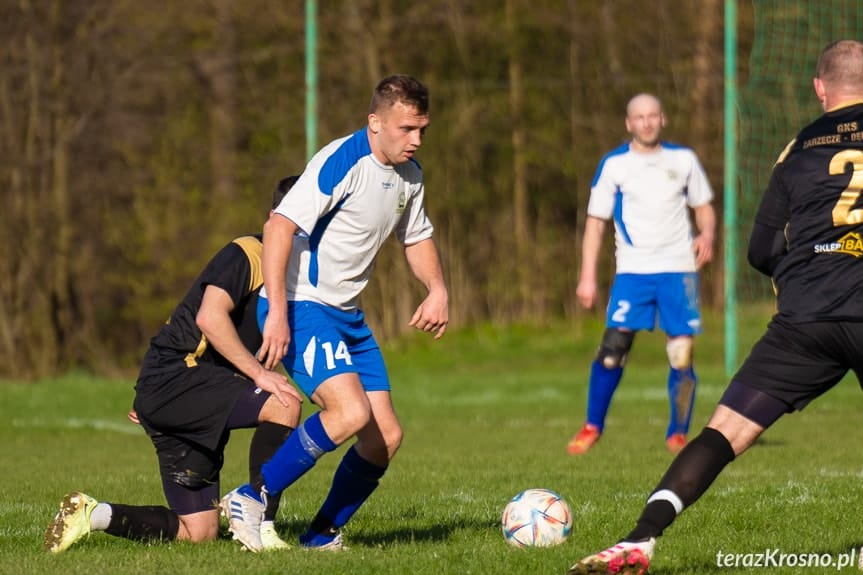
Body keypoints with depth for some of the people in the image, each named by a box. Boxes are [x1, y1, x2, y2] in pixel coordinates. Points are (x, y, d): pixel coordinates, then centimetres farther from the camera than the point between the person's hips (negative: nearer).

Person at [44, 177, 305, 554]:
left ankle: (91, 514, 11)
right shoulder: (245, 255, -9)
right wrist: (259, 374, -28)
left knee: (198, 532, 4)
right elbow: (210, 318, -25)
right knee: (284, 404, -29)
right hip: (175, 375, -9)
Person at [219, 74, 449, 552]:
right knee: (349, 411, -27)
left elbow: (416, 237, 26)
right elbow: (280, 224, -25)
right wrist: (277, 311, -31)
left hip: (347, 315, 9)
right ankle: (250, 499, -16)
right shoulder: (343, 162, -19)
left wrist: (437, 289, 6)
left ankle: (322, 536, 16)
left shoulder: (409, 176, 8)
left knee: (385, 436, 3)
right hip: (300, 306, -9)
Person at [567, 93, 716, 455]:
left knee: (681, 353, -5)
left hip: (678, 268, 1)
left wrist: (707, 235, -4)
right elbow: (595, 222, 4)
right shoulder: (614, 165, 3)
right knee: (613, 347, -12)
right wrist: (587, 277, -3)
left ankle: (678, 433, 8)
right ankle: (593, 426, 5)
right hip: (633, 271, -1)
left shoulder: (683, 160, 9)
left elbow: (703, 207, 18)